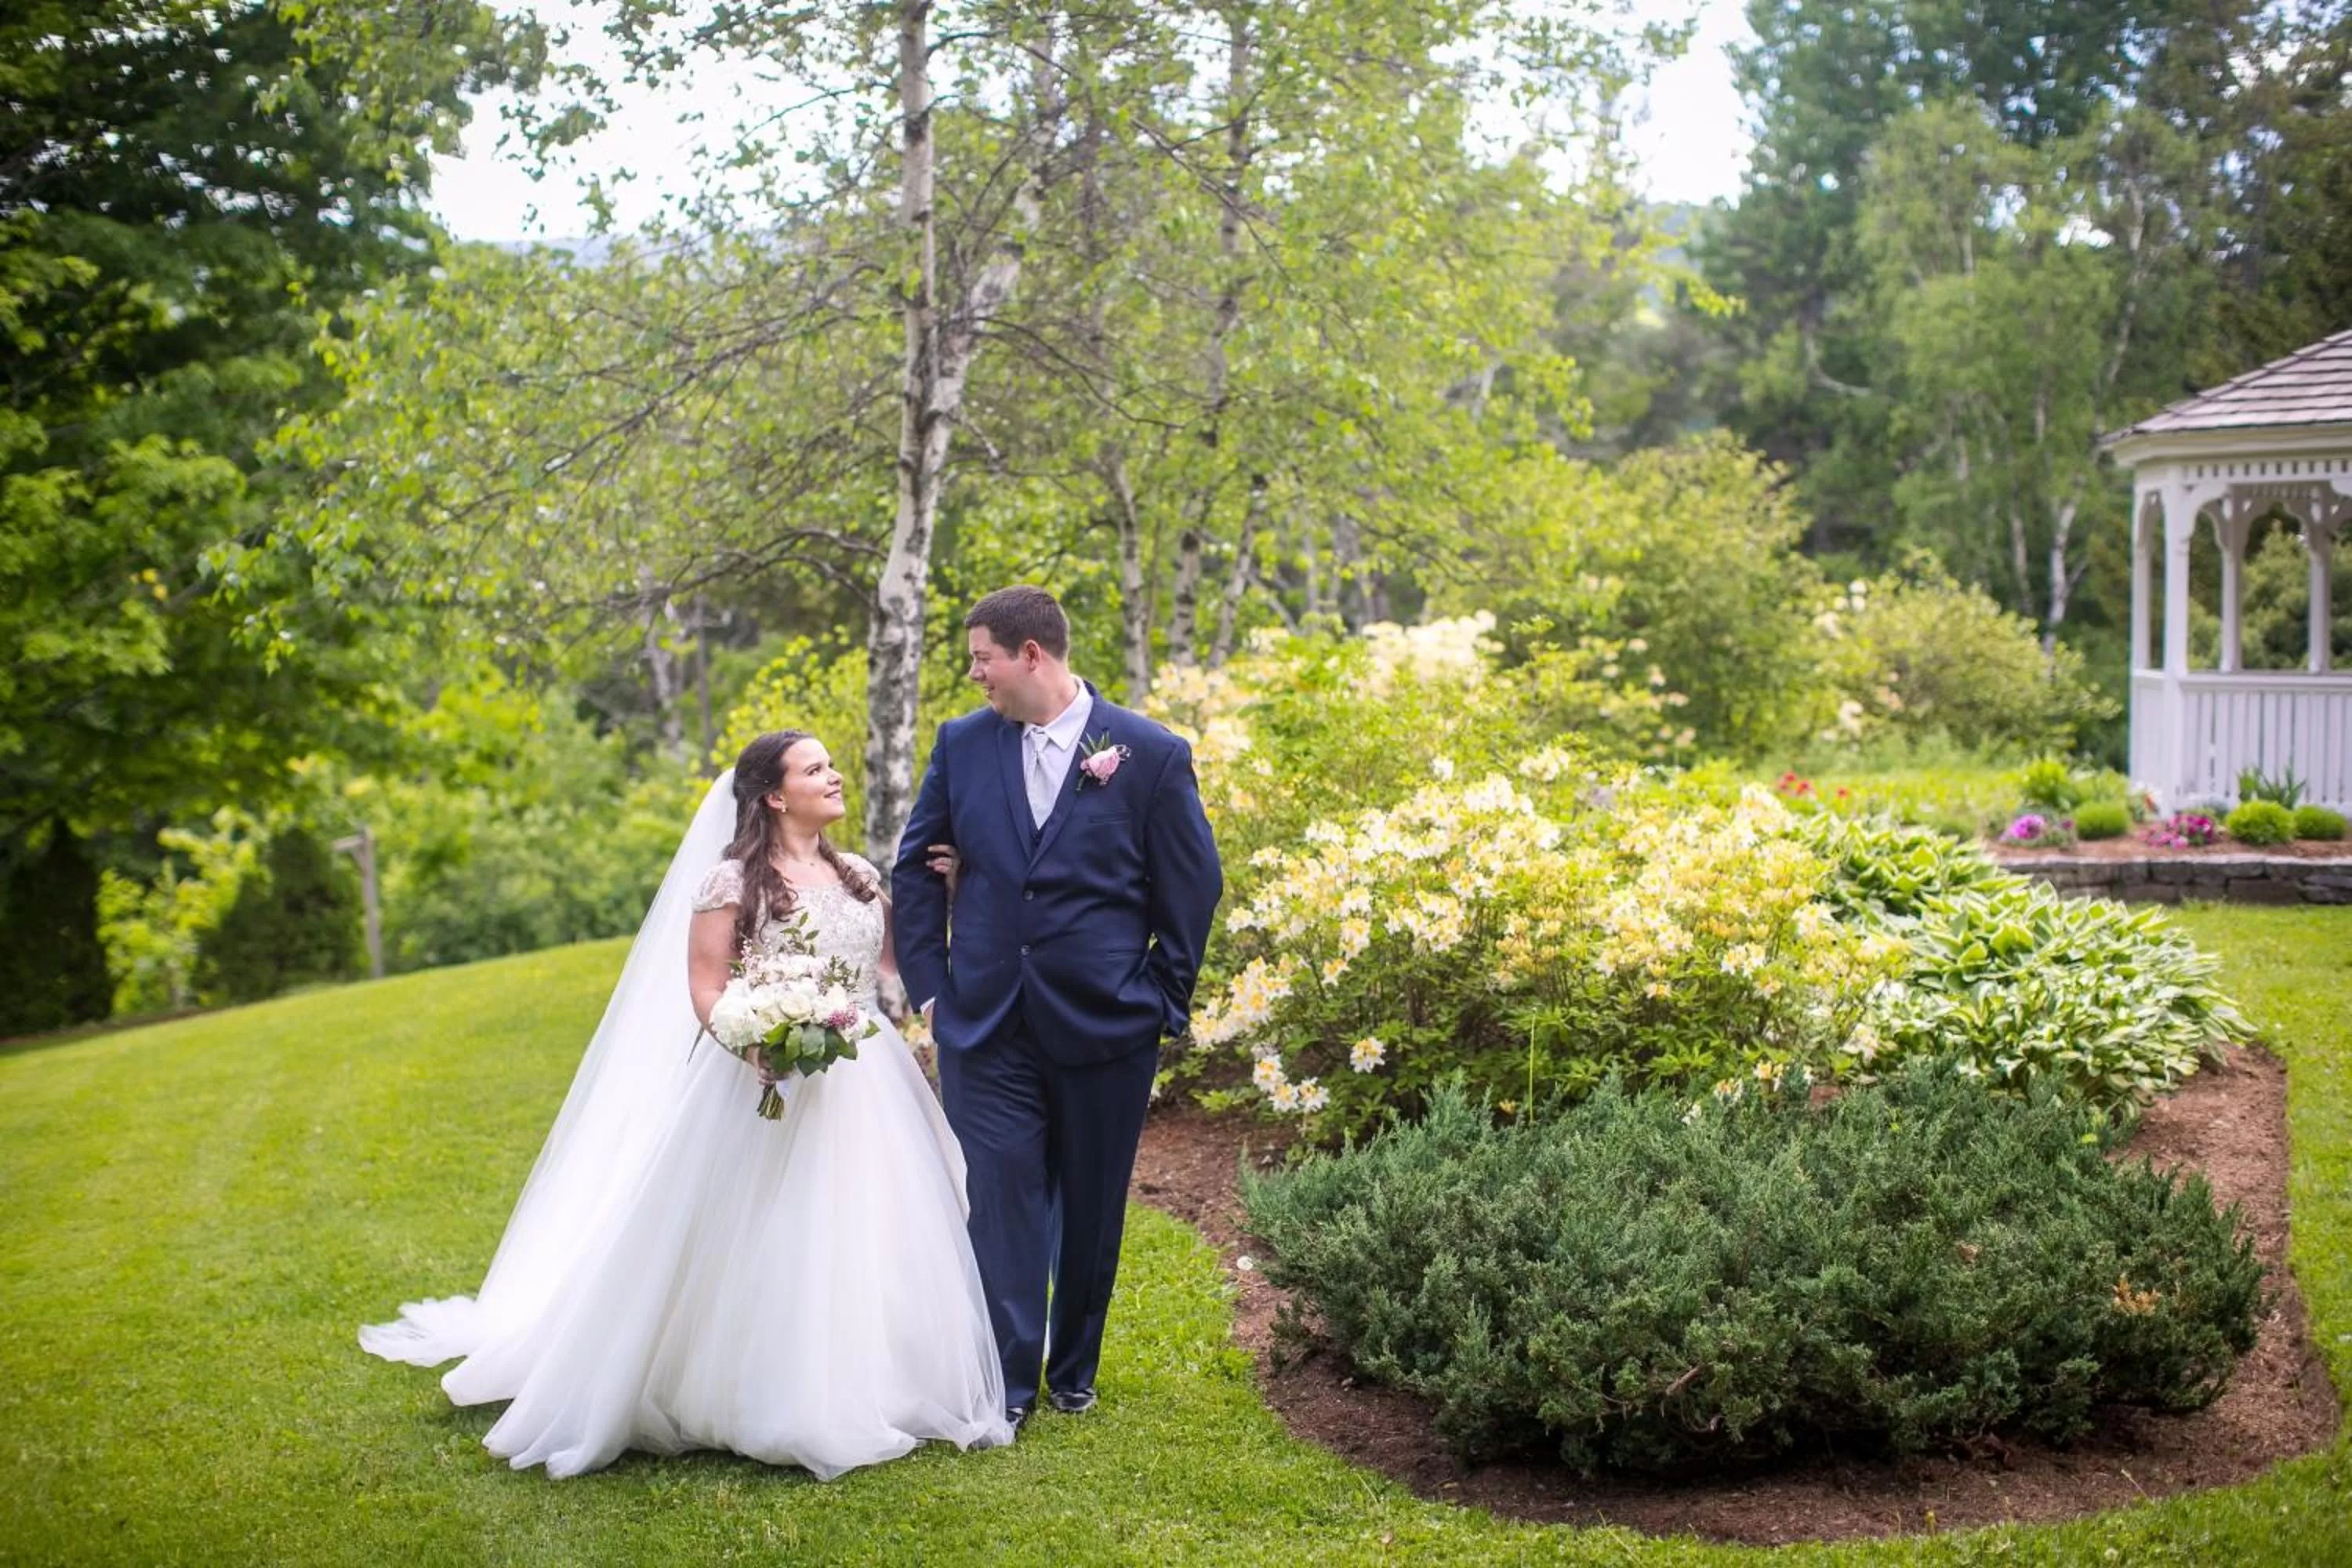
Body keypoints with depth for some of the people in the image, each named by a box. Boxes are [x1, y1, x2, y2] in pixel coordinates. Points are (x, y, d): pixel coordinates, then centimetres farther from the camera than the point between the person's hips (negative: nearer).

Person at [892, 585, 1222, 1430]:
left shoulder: (1152, 755, -6)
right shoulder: (962, 744, 2)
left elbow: (1193, 889, 1)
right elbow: (915, 868, 11)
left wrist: (1164, 1002, 1)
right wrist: (929, 985, 5)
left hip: (1104, 1026, -1)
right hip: (986, 1024, 1)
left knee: (1090, 1209, 11)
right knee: (1001, 1198, -1)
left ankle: (1074, 1370, 29)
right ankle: (1008, 1382, 7)